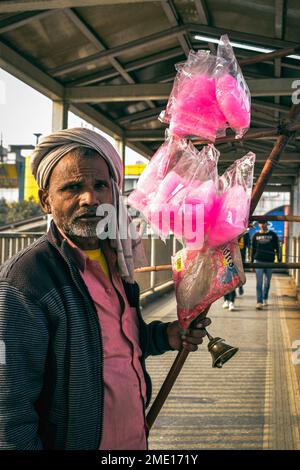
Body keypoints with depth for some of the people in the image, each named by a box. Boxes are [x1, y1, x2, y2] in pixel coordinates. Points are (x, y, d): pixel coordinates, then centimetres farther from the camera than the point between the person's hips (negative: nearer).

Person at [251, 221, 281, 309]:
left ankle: (265, 299, 30)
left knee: (267, 282, 10)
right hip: (258, 261, -1)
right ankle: (259, 302, -11)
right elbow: (252, 249, 11)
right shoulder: (255, 235, 6)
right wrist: (251, 262, 8)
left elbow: (277, 248, 6)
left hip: (270, 261, 1)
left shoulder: (273, 235, 5)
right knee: (259, 282, -8)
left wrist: (279, 260, -1)